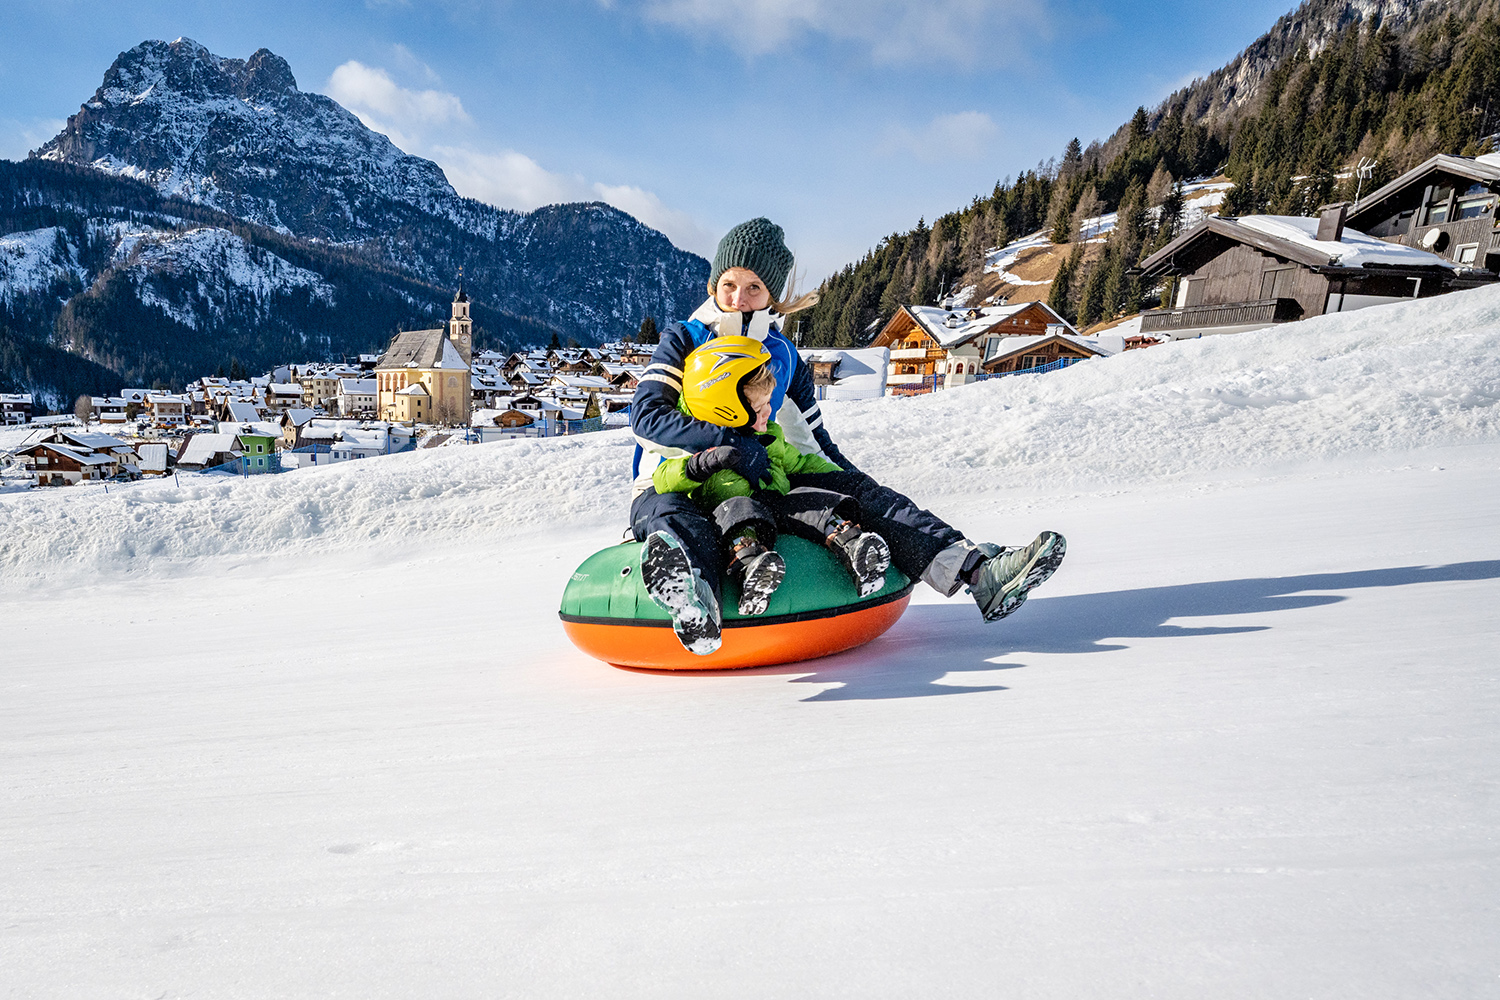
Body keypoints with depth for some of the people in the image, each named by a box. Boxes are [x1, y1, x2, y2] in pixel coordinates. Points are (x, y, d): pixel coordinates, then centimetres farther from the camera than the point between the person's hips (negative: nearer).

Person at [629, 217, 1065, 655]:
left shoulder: (784, 358, 15)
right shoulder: (683, 341, 3)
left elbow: (816, 442, 18)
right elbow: (645, 414, -12)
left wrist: (867, 500, 5)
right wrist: (729, 442, -26)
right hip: (677, 482, -3)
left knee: (857, 491, -17)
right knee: (669, 513, -40)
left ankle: (975, 568, -30)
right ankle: (694, 596, -75)